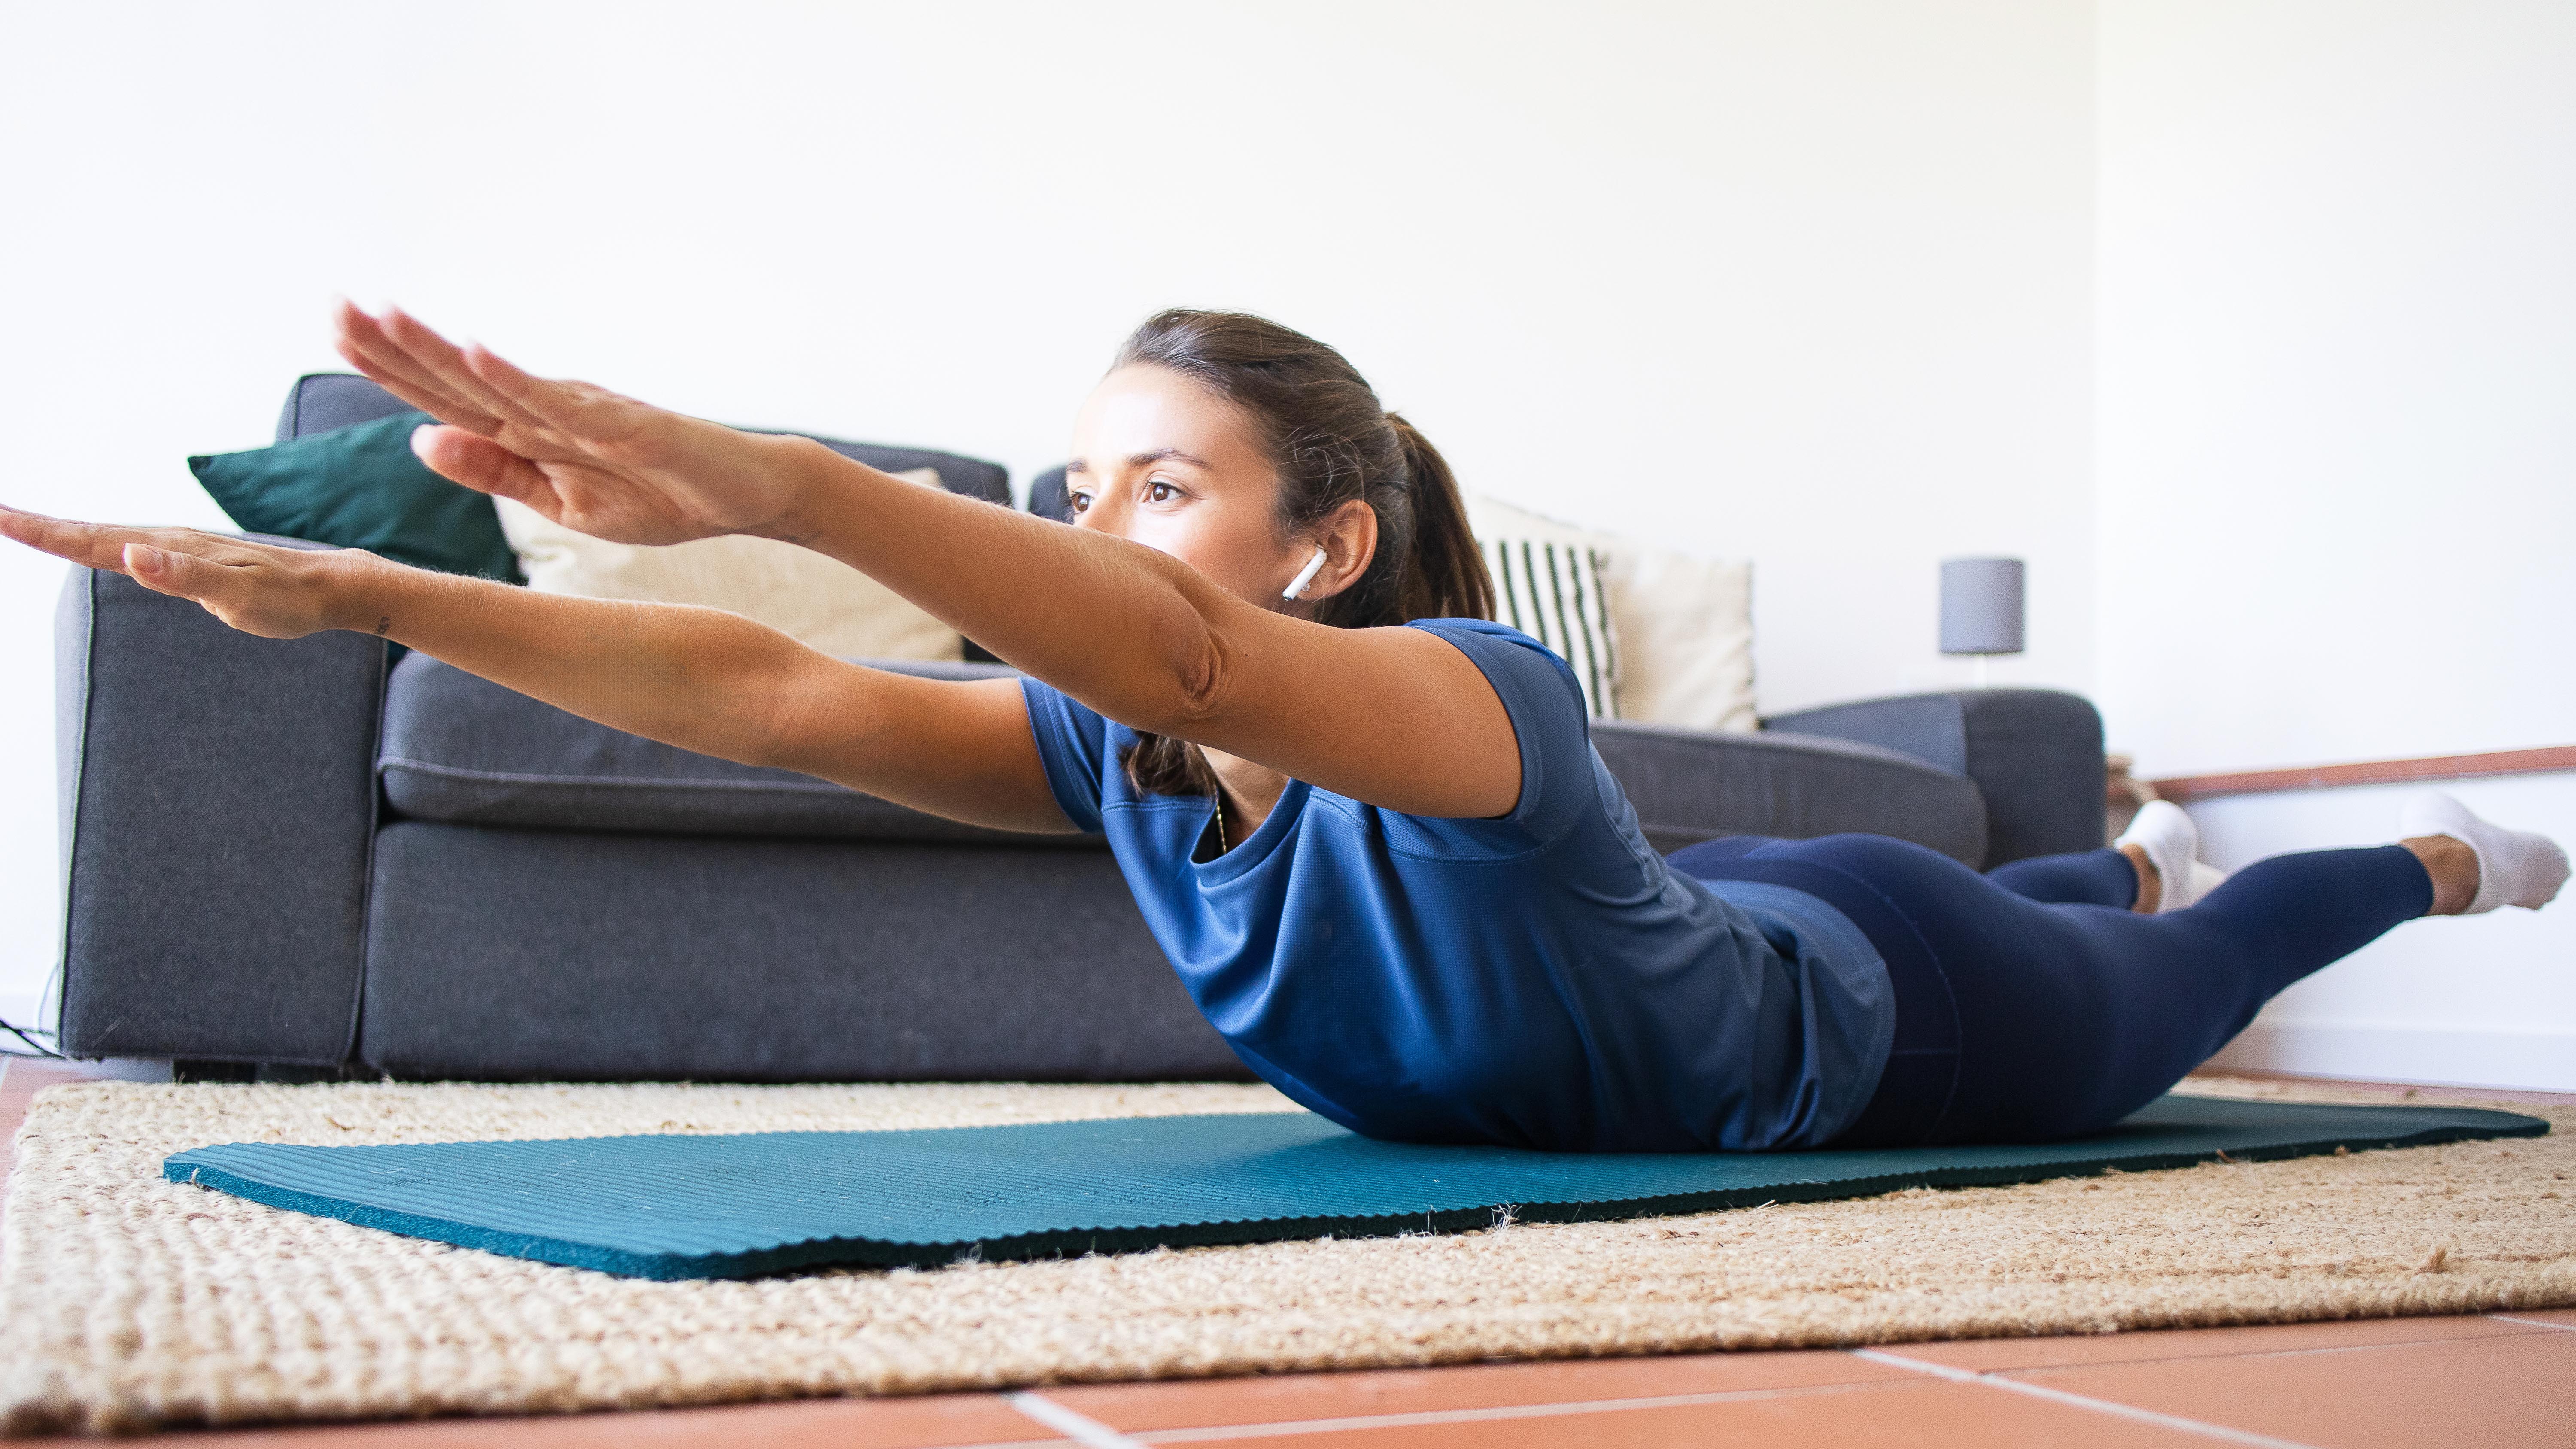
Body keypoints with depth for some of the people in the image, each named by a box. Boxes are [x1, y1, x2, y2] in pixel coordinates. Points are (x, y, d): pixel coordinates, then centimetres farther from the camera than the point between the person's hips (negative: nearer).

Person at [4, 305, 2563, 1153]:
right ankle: (2131, 849, 72)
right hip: (1699, 946, 6)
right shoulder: (1107, 743, -27)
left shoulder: (1471, 700, -46)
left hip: (1875, 1023, -5)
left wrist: (778, 480, -81)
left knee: (2154, 1004, 26)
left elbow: (1197, 659, -69)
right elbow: (762, 691, -38)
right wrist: (358, 588, -47)